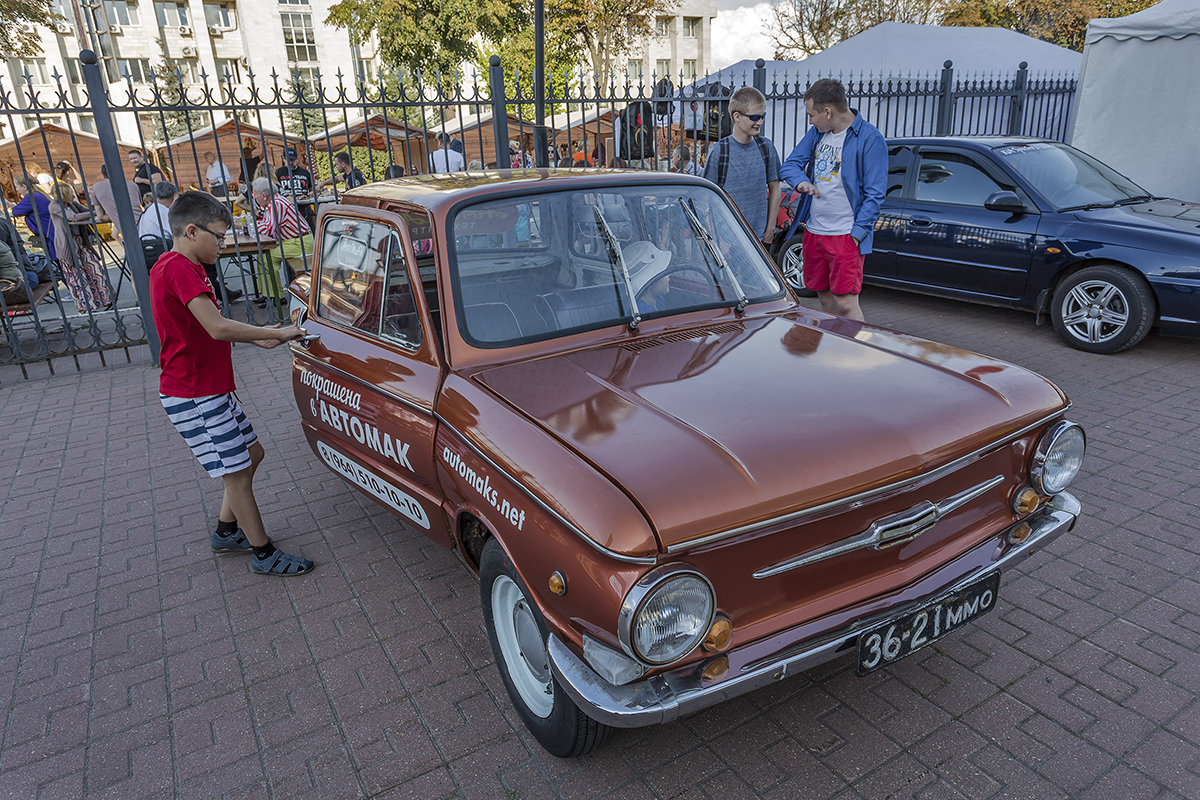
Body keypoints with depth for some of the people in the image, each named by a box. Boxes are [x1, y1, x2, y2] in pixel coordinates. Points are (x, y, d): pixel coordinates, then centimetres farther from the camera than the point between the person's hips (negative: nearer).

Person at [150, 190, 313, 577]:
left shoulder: (180, 267, 14)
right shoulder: (178, 268, -20)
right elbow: (218, 328, -28)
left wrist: (259, 338, 10)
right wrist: (276, 333, -18)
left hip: (211, 389, 10)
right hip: (193, 397, -10)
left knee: (251, 454, 18)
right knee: (236, 473, -2)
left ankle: (226, 531, 32)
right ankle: (263, 553, 10)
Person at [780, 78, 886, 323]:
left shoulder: (870, 139, -10)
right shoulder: (817, 132, 10)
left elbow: (874, 194, -10)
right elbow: (789, 165, 11)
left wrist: (856, 234, -16)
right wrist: (802, 181, -12)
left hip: (846, 236, -6)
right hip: (813, 230, 6)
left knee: (845, 304, -9)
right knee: (825, 298, 15)